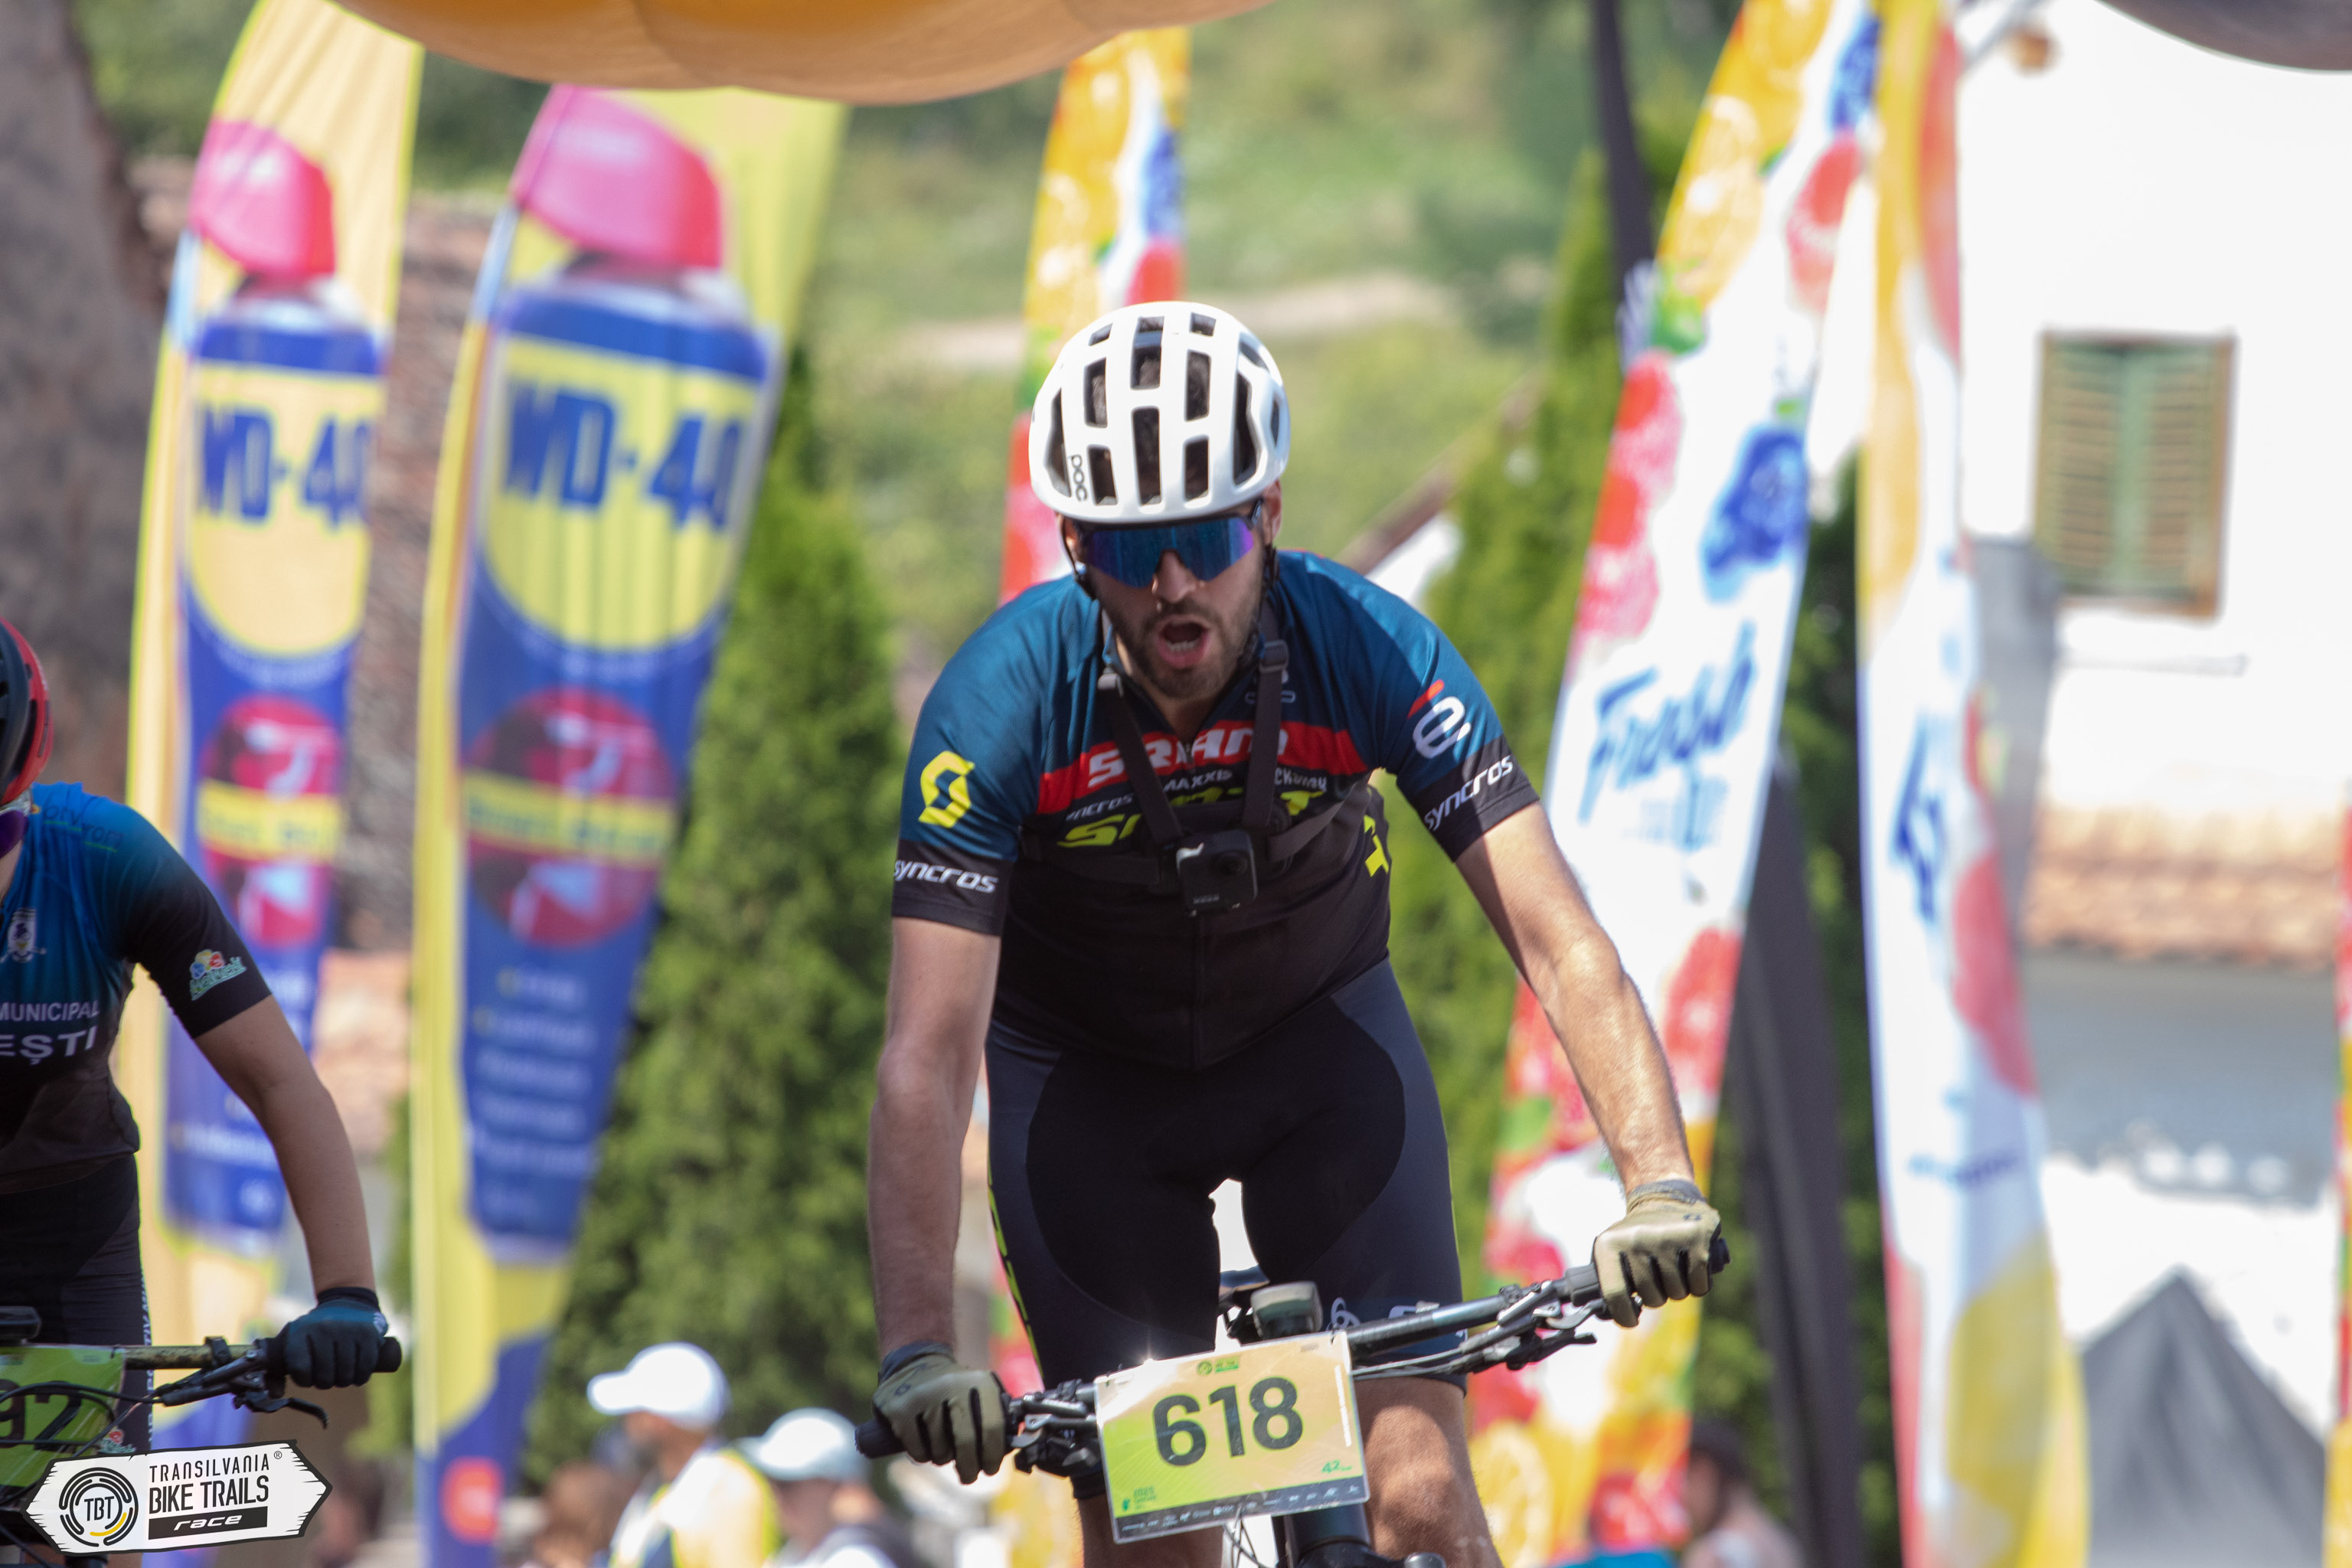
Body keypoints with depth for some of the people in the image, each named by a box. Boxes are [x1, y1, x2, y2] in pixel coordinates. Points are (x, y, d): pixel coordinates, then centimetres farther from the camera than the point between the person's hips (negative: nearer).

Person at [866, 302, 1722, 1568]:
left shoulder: (1367, 648, -27)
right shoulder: (1002, 699, -29)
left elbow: (1558, 940, -30)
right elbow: (926, 1054, -33)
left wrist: (1659, 1183, -46)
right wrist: (915, 1351, -43)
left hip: (1322, 1041, 1)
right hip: (1087, 1076, 0)